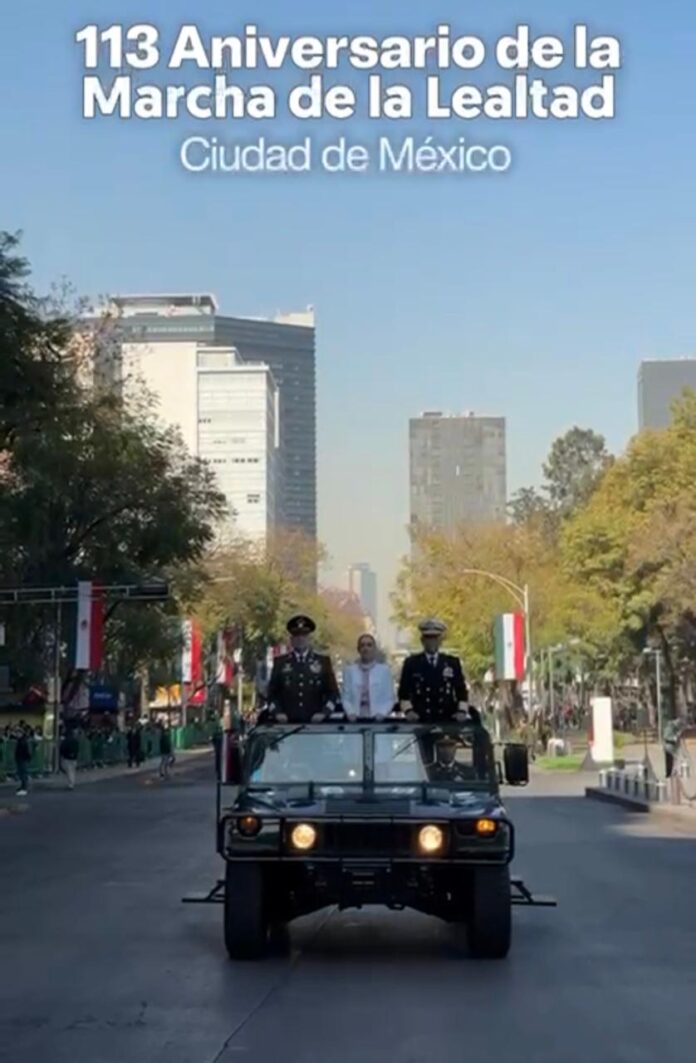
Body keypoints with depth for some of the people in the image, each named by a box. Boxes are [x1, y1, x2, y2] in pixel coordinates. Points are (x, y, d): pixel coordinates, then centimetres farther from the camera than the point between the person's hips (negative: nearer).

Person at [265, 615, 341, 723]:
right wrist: (277, 712, -4)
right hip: (287, 723, 0)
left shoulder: (323, 662, 12)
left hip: (315, 723, 0)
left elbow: (333, 692, 9)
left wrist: (324, 712, -6)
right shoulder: (280, 662, 13)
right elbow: (272, 693, 12)